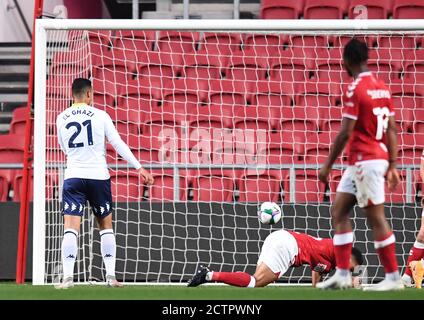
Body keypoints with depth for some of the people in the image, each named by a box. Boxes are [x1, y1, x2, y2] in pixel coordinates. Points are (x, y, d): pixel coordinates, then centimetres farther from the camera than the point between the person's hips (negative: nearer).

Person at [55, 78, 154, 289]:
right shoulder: (100, 115, -2)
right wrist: (139, 168, 1)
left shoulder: (62, 119, 5)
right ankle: (111, 276, 8)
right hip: (98, 176, -1)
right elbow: (119, 144, -3)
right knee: (106, 226, 13)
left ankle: (68, 277, -18)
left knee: (71, 228, -5)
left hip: (73, 177, 1)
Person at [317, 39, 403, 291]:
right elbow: (392, 130, 12)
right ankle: (342, 274, 9)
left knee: (376, 218, -4)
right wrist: (392, 165, 16)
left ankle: (393, 277, 0)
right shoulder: (382, 87, 11)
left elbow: (345, 133, -18)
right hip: (379, 158, 9)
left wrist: (328, 165, -11)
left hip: (365, 161, -9)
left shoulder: (355, 90, -15)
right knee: (339, 211, 11)